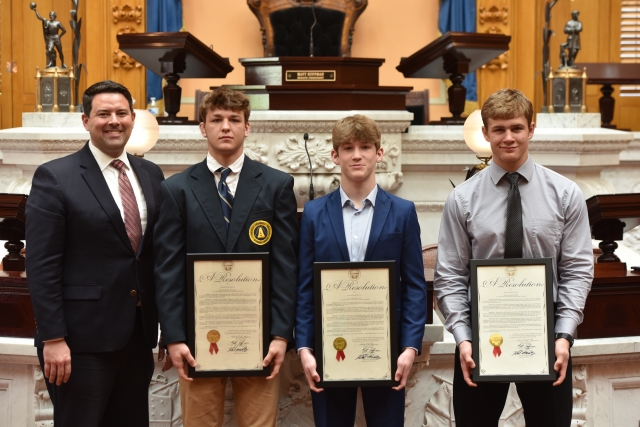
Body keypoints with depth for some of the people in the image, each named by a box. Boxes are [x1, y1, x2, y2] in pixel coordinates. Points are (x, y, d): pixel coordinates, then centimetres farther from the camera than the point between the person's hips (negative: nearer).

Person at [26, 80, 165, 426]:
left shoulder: (151, 174, 10)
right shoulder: (55, 177, -7)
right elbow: (42, 267, -11)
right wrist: (53, 339, -15)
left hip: (139, 333, 6)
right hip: (83, 337, -5)